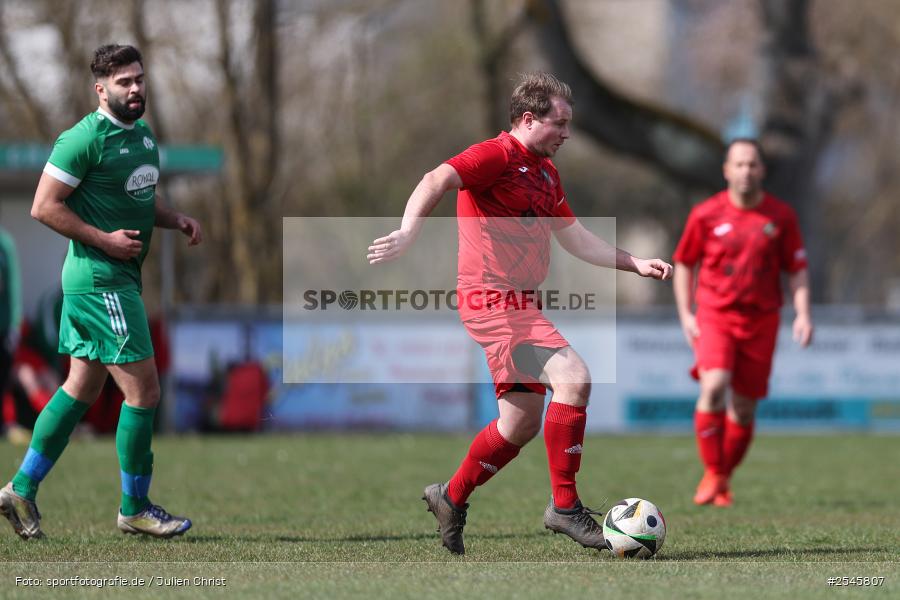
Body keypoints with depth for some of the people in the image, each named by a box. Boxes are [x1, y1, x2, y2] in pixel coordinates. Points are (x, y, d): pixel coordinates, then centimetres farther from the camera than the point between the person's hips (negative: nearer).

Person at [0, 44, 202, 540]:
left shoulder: (143, 135, 13)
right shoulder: (84, 139, -15)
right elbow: (44, 206, -16)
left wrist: (176, 219, 8)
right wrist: (105, 240, -19)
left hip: (122, 278, 9)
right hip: (100, 281, -9)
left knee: (81, 388, 13)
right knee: (143, 391, -8)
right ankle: (134, 508, 3)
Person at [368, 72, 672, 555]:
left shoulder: (545, 170, 18)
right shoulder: (497, 155, -10)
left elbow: (576, 239, 26)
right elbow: (436, 182, -26)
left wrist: (636, 264, 19)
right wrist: (408, 232, -43)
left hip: (519, 303, 10)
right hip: (491, 297, -10)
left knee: (523, 422, 12)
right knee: (573, 376, -22)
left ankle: (452, 498, 30)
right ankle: (564, 506, -16)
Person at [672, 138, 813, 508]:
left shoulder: (781, 216, 3)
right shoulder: (706, 214, -1)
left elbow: (797, 269, 9)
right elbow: (683, 264, 10)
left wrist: (803, 314, -4)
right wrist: (685, 314, 2)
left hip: (760, 320, 2)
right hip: (715, 315, -2)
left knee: (744, 407, 3)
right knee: (714, 387, -24)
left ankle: (724, 481, 22)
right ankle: (712, 473, -11)